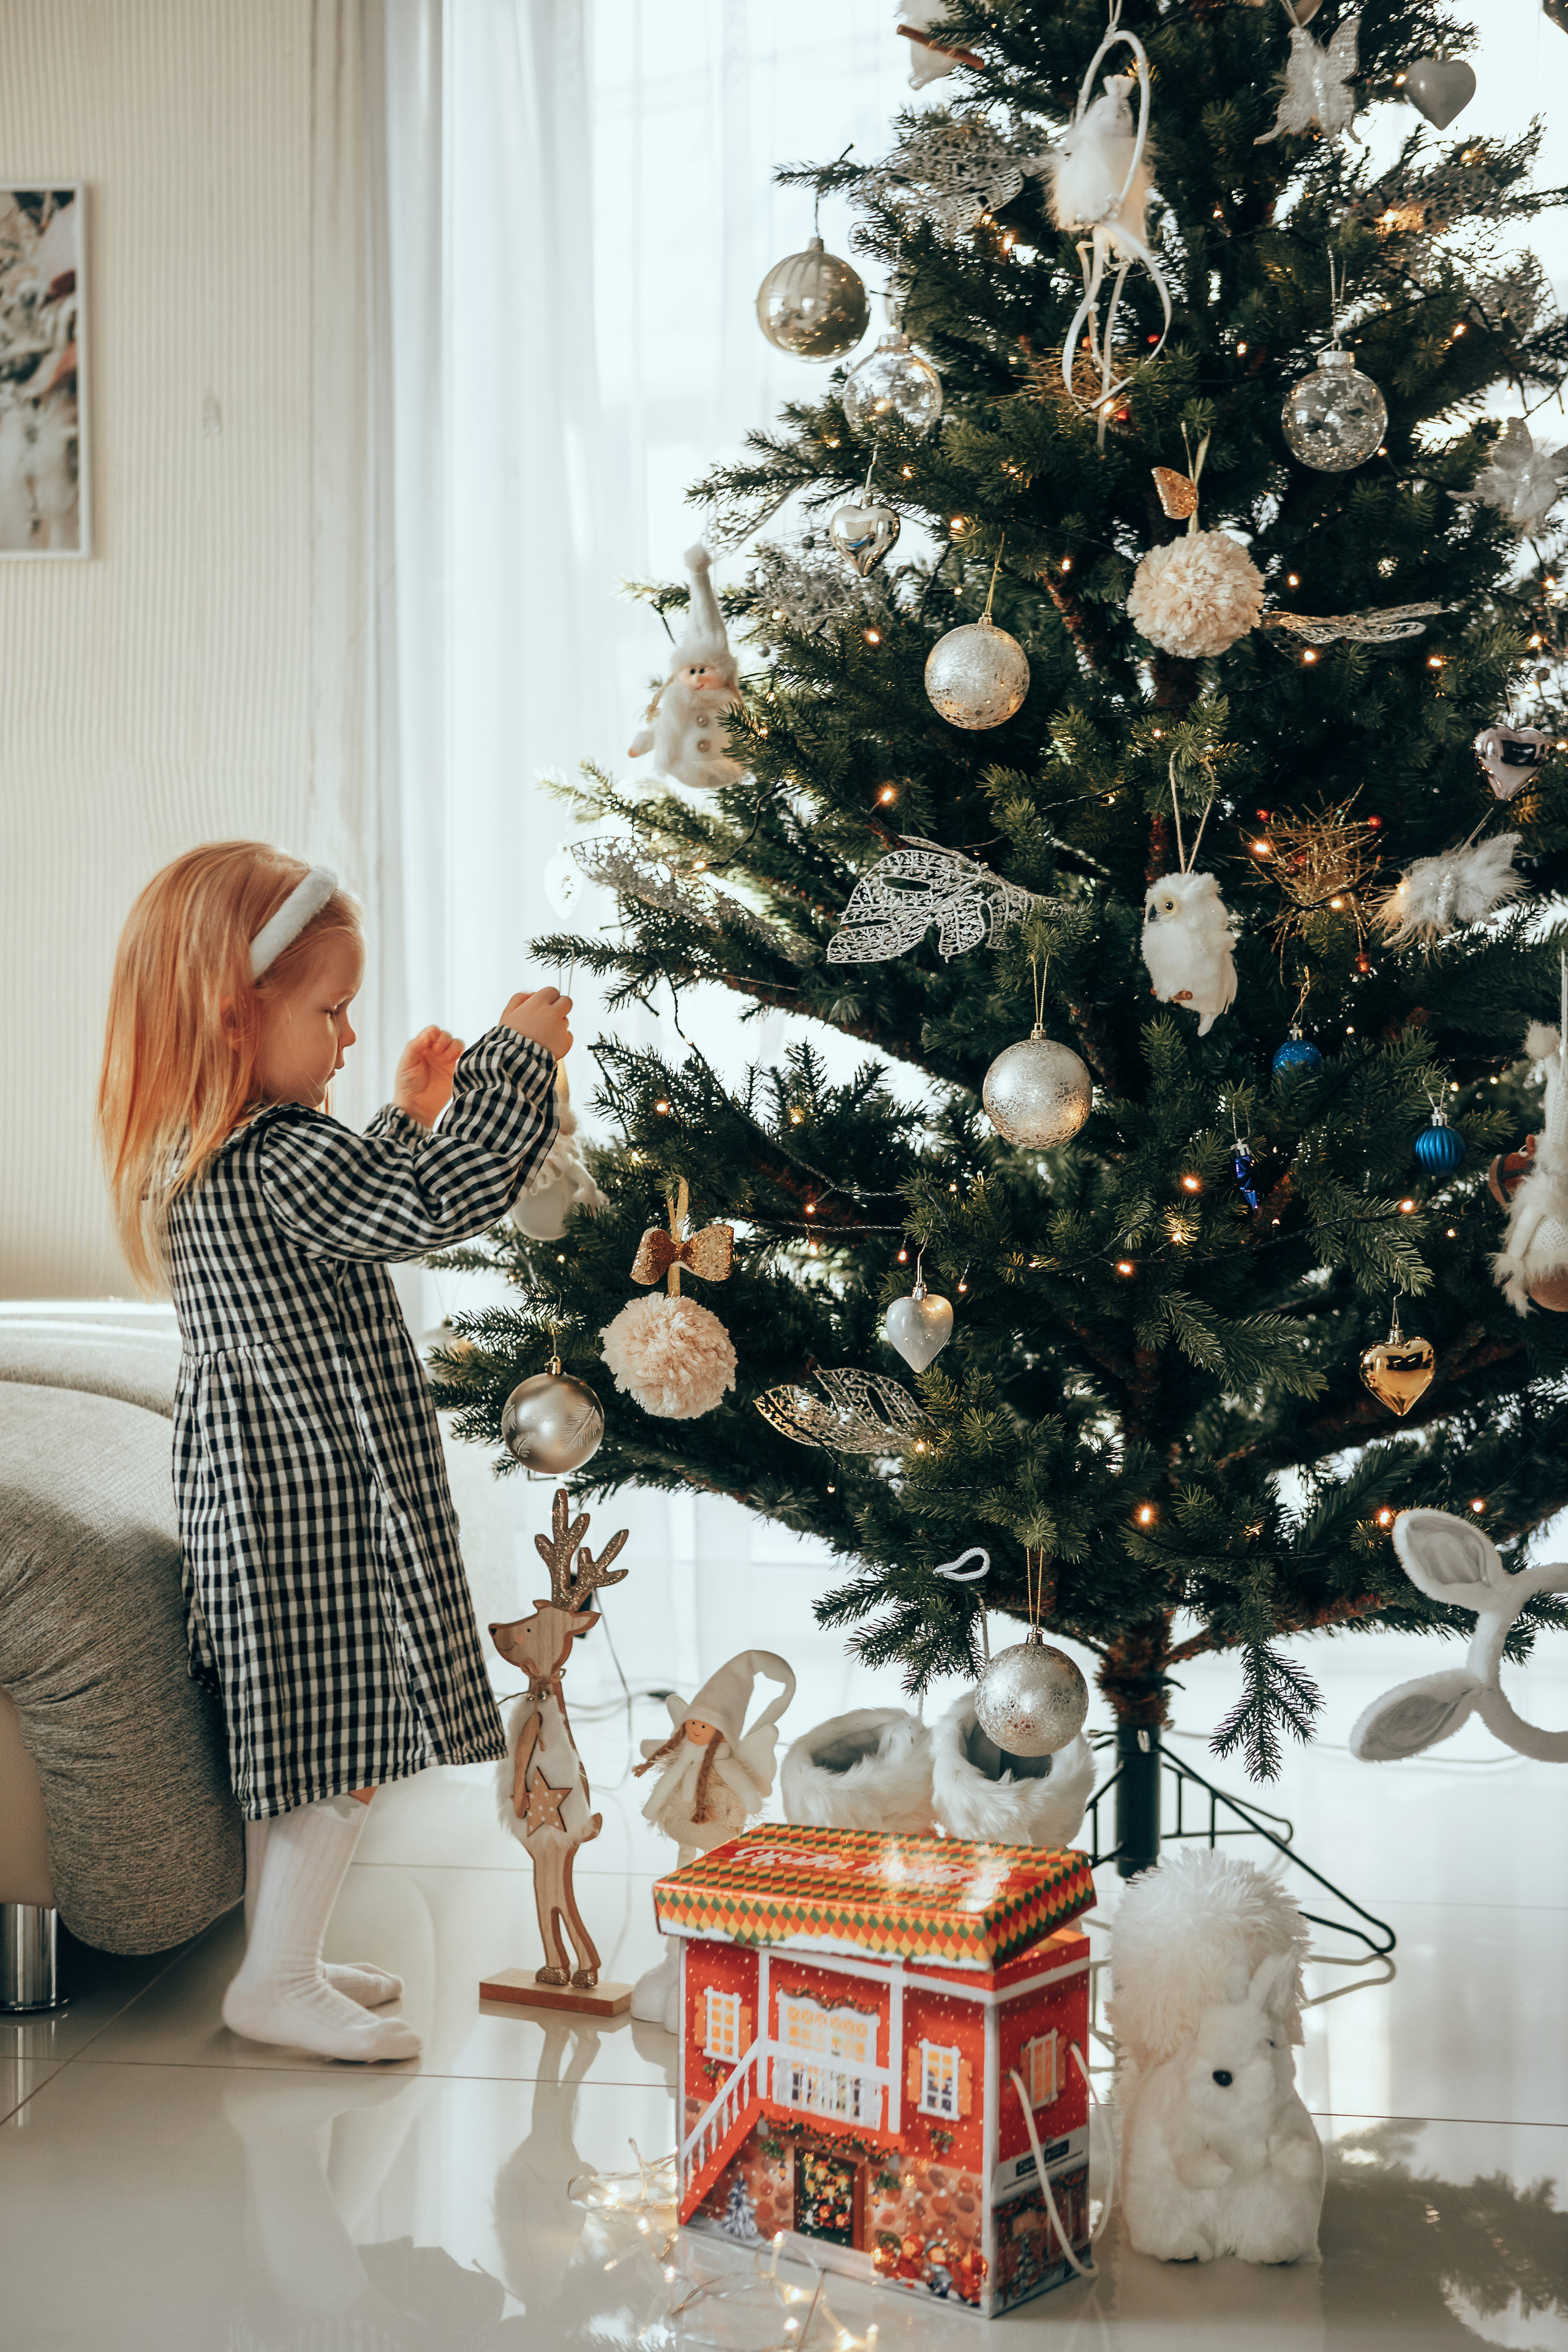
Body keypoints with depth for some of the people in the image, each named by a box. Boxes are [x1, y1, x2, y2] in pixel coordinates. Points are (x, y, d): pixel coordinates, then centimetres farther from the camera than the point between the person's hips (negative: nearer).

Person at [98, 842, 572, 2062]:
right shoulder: (275, 1163, -24)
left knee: (302, 1751, 19)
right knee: (343, 1751, 0)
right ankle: (274, 1983, 9)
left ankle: (286, 1955, 29)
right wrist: (516, 1056, -17)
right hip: (315, 1501, -10)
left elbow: (360, 1206, 23)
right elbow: (437, 1203, -27)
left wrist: (407, 1114, 17)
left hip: (257, 1490, 10)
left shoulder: (199, 1154, 9)